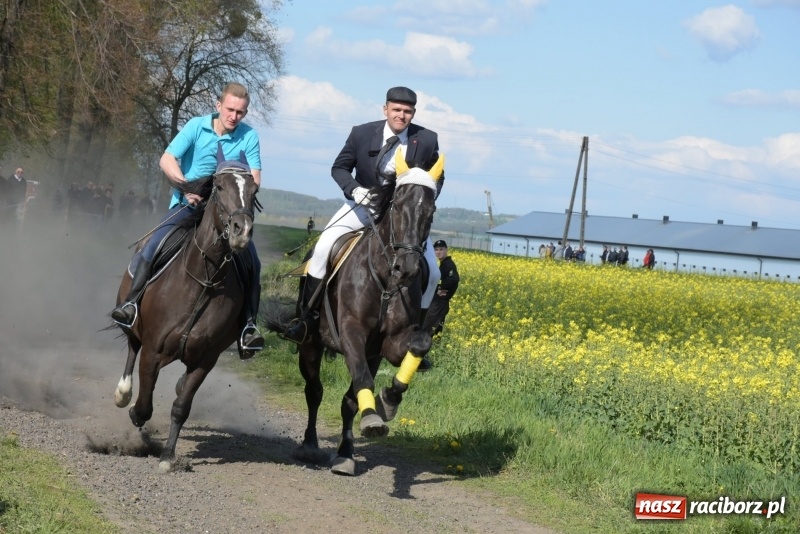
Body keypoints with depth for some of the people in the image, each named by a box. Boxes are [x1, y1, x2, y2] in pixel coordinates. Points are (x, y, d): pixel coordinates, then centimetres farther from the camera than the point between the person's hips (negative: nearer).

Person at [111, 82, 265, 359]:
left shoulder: (249, 136, -2)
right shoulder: (197, 126, -4)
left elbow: (254, 179, -5)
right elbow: (167, 160, -11)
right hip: (188, 204, -1)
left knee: (251, 259, -18)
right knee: (154, 246, -23)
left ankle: (248, 325, -12)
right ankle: (131, 303, -17)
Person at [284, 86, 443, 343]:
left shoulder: (427, 140, -10)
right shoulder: (362, 134, -11)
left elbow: (437, 178, 5)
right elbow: (339, 168, 0)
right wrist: (354, 189, -20)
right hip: (364, 203, -1)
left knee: (431, 272, -12)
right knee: (324, 247, -22)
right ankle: (307, 315, -10)